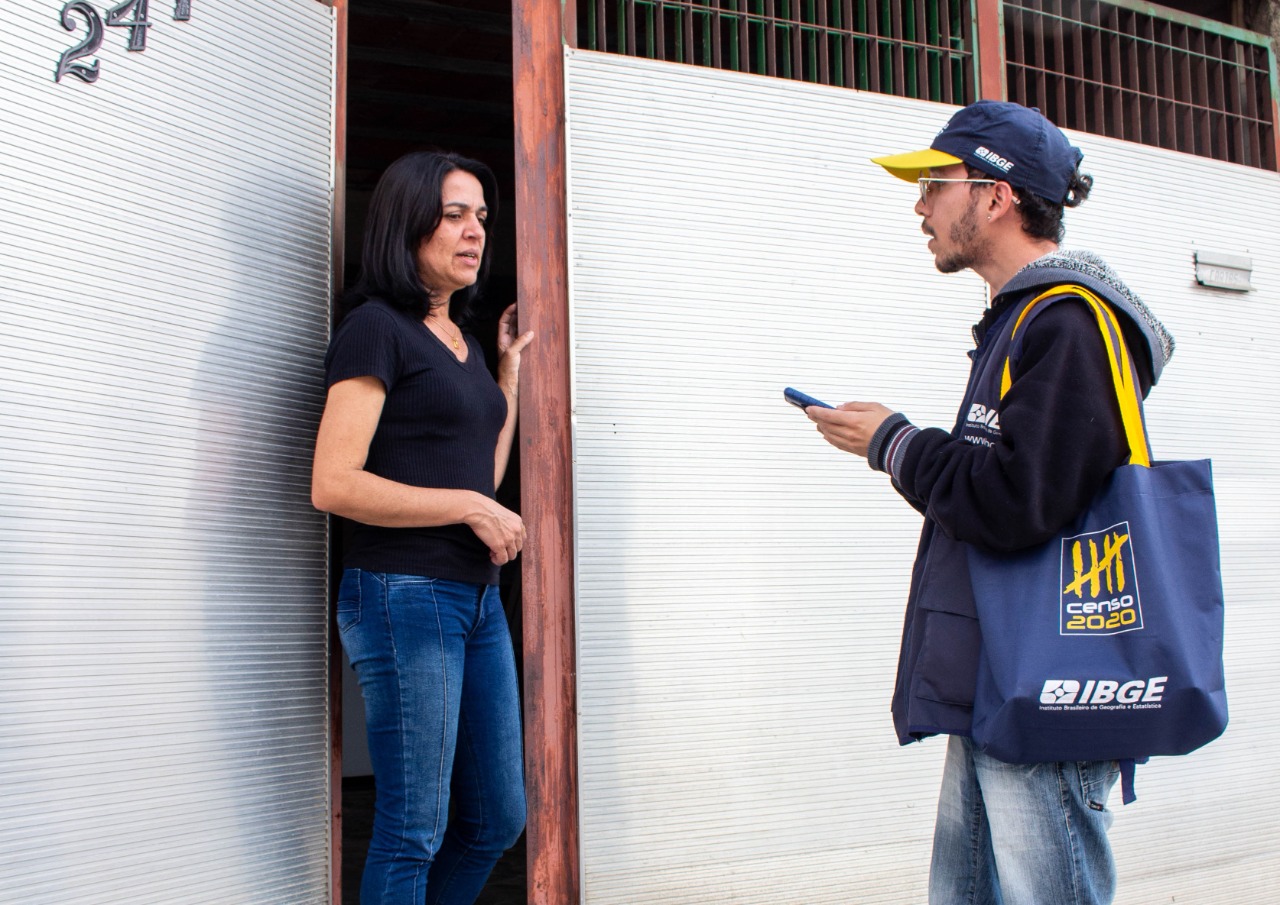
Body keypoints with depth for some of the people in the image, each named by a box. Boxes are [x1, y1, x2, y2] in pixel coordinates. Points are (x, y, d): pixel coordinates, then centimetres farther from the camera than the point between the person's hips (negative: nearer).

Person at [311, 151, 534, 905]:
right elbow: (334, 484, -16)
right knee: (414, 833, -1)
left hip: (476, 596, 8)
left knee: (498, 819, 14)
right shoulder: (377, 327, -8)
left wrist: (511, 364, 18)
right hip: (403, 592, -8)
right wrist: (471, 508, -15)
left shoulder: (463, 339, 17)